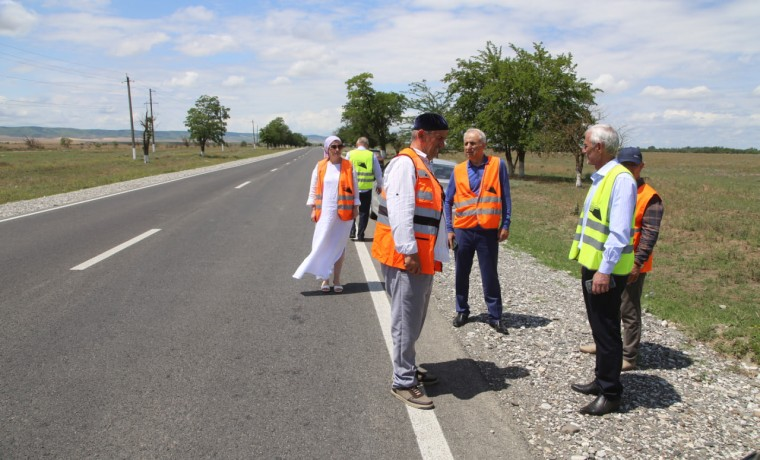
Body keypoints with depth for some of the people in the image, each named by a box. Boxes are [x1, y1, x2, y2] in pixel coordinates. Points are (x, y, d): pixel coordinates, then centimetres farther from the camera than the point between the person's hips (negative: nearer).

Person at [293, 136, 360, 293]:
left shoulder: (348, 166, -1)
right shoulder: (320, 166, 1)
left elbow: (355, 188, 3)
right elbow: (313, 188, 5)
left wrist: (355, 207, 0)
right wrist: (313, 209, 1)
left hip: (343, 212, 0)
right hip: (325, 212, 1)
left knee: (339, 245, 7)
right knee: (322, 245, 2)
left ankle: (337, 279, 15)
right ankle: (325, 278, 12)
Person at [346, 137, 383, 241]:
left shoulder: (350, 154, -1)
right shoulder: (372, 155, -1)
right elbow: (378, 173, 5)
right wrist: (379, 185, 19)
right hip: (367, 189, 0)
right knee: (364, 212, 9)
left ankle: (352, 232, 8)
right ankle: (360, 235, 9)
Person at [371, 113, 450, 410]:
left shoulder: (421, 165, 19)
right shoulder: (405, 163, -13)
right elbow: (400, 209, -23)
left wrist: (430, 254, 21)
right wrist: (409, 251, -26)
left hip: (422, 258, 10)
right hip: (406, 259, -10)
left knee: (414, 320, 18)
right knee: (406, 321, -2)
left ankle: (408, 368, 32)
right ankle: (403, 382, 7)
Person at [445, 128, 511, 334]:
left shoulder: (498, 165, -1)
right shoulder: (458, 170, 4)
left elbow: (505, 197, 1)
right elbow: (448, 202, 9)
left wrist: (505, 225, -4)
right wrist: (449, 229, 3)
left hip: (488, 231, -2)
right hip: (462, 231, 2)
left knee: (490, 275, 4)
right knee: (461, 274, 12)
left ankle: (495, 316, 15)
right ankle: (462, 310, 28)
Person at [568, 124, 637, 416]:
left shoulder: (621, 179, -18)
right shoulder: (599, 178, 13)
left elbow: (619, 232, -23)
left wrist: (604, 270, -24)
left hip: (606, 271, -10)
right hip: (591, 265, 10)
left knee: (607, 331, 1)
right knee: (599, 328, 19)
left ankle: (610, 395, 13)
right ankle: (601, 381, 33)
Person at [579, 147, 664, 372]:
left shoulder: (650, 198, -11)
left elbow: (650, 234, -16)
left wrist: (638, 262, -21)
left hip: (630, 266, -7)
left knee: (629, 311, 1)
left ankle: (629, 357, 11)